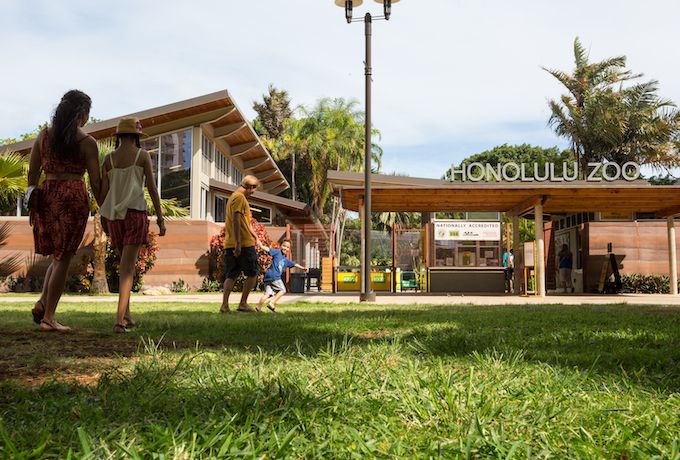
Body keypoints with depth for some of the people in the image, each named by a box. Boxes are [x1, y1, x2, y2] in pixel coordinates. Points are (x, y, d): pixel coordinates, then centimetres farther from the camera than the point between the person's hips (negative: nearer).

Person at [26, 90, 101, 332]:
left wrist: (32, 203, 17)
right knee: (63, 257, 1)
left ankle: (42, 302, 4)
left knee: (58, 254, 20)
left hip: (46, 195, 5)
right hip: (73, 196, -5)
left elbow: (32, 172, 9)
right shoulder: (87, 142, -4)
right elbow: (95, 181, -4)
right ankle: (48, 317, 2)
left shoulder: (44, 135, 8)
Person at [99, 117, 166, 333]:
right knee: (127, 267, -7)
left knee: (125, 264, 19)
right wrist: (160, 218, 1)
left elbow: (103, 191, 6)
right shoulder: (142, 155, 1)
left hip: (114, 214, 4)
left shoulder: (108, 158, 8)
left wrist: (104, 218, 15)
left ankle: (126, 315, 21)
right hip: (135, 212, -3)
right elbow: (152, 188, -3)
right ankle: (119, 319, -18)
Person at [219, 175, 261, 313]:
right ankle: (243, 303, 0)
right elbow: (236, 220, -19)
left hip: (230, 244, 9)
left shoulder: (233, 197, 22)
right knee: (253, 274, 2)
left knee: (231, 275, 7)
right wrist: (238, 243, -23)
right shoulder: (239, 197, -10)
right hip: (244, 244, -9)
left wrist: (254, 234, 31)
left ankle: (225, 305, 0)